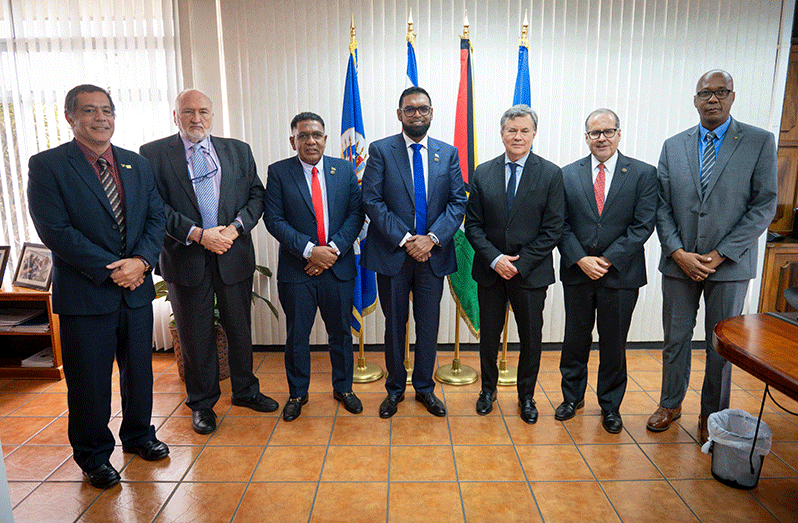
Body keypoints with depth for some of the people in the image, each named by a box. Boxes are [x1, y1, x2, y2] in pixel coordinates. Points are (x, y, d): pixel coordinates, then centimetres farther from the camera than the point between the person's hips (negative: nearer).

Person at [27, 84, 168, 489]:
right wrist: (109, 269, -17)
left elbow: (156, 216, 5)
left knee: (139, 371, 17)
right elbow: (54, 229, -13)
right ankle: (93, 456, 30)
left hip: (136, 288, 4)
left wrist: (141, 260, -12)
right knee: (89, 383, 9)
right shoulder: (46, 165, -5)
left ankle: (138, 435, 38)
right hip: (84, 295, -4)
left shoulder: (137, 164, 9)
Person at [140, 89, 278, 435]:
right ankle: (202, 403, 28)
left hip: (234, 255, 3)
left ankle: (245, 390, 35)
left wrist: (235, 227, -11)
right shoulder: (153, 154, 0)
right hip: (186, 260, -2)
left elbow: (256, 195, 5)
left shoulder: (238, 151, 9)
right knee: (195, 336, 9)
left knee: (240, 328, 14)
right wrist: (198, 234, -18)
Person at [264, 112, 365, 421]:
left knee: (341, 332, 13)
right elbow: (274, 219, -7)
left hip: (339, 267, 2)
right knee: (297, 336, 10)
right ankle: (297, 394, 30)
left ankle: (343, 388, 33)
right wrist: (310, 251, -17)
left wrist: (334, 249, -13)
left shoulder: (345, 170, 5)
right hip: (296, 269, -1)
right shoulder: (278, 172, -1)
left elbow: (356, 214, 0)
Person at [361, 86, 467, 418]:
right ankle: (395, 388, 31)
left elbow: (458, 201, 1)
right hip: (392, 254, -2)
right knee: (394, 325, 11)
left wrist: (432, 238, -14)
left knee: (429, 325, 11)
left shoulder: (448, 153, 7)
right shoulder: (381, 150, 0)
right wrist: (404, 239, -16)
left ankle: (425, 388, 31)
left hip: (433, 254, 2)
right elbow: (372, 201, -8)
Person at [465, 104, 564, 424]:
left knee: (531, 338, 11)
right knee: (489, 335, 13)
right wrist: (494, 259, -13)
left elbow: (553, 229, -6)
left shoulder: (551, 174, -3)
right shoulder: (482, 173, 2)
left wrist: (520, 263, -13)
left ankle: (527, 395, 33)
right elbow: (473, 225, 0)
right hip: (490, 271, 1)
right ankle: (488, 389, 35)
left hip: (531, 272, -1)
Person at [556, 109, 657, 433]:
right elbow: (561, 225, 0)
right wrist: (581, 259, -13)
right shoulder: (568, 174, 4)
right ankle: (572, 396, 33)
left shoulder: (644, 174, 0)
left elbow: (643, 225, -7)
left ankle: (610, 405, 30)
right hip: (577, 272, 1)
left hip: (621, 274, -1)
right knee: (575, 339, 13)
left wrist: (608, 260, -14)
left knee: (614, 343, 10)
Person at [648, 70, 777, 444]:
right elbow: (662, 206, 2)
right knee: (675, 339, 12)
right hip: (679, 262, 2)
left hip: (730, 265, -1)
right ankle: (670, 403, 31)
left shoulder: (760, 142, -2)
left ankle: (712, 415, 28)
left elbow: (764, 206, -6)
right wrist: (679, 253, -9)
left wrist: (719, 255, -13)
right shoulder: (673, 146, 5)